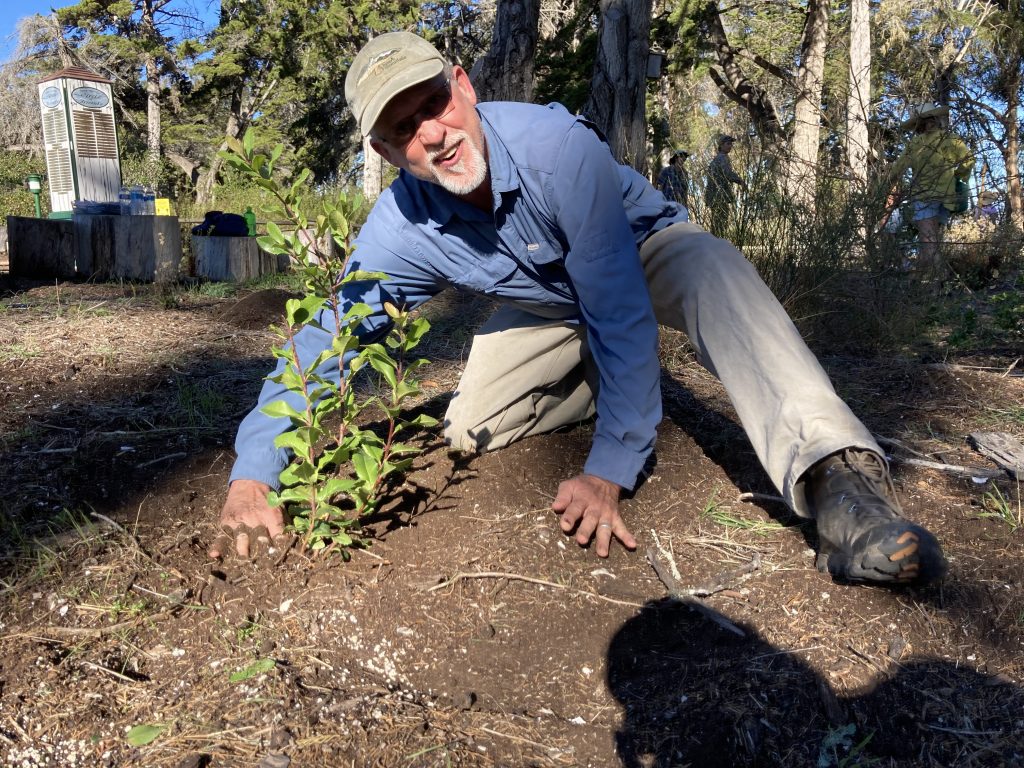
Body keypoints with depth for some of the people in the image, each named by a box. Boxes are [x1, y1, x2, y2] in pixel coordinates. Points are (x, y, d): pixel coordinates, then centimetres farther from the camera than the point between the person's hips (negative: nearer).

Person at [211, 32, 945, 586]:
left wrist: (608, 472, -41)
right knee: (468, 431, -4)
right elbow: (324, 340, -19)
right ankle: (603, 381, 17)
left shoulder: (556, 144, -37)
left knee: (717, 271, -38)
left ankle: (834, 479, -50)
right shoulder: (401, 229, -24)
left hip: (645, 252, -4)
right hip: (547, 304, 5)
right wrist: (252, 478, -30)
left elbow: (619, 309, -38)